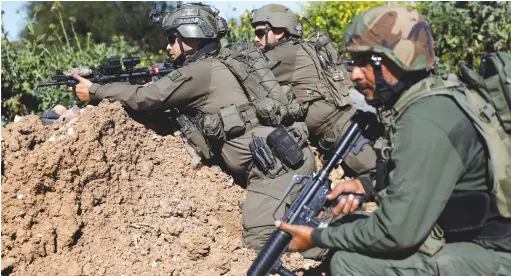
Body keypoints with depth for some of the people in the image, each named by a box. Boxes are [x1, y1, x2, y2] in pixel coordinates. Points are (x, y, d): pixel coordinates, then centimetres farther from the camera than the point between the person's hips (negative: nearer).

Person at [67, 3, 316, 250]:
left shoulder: (201, 70, -8)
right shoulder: (204, 72, 20)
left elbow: (145, 97, -5)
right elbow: (158, 101, 23)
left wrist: (94, 91, 7)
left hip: (277, 162, -9)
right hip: (277, 160, 9)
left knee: (258, 240, -15)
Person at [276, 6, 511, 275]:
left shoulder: (425, 121, -24)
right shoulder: (426, 101, 5)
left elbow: (396, 231, -25)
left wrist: (317, 237, -13)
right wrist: (365, 185, 5)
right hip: (463, 236, 9)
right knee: (347, 230, 9)